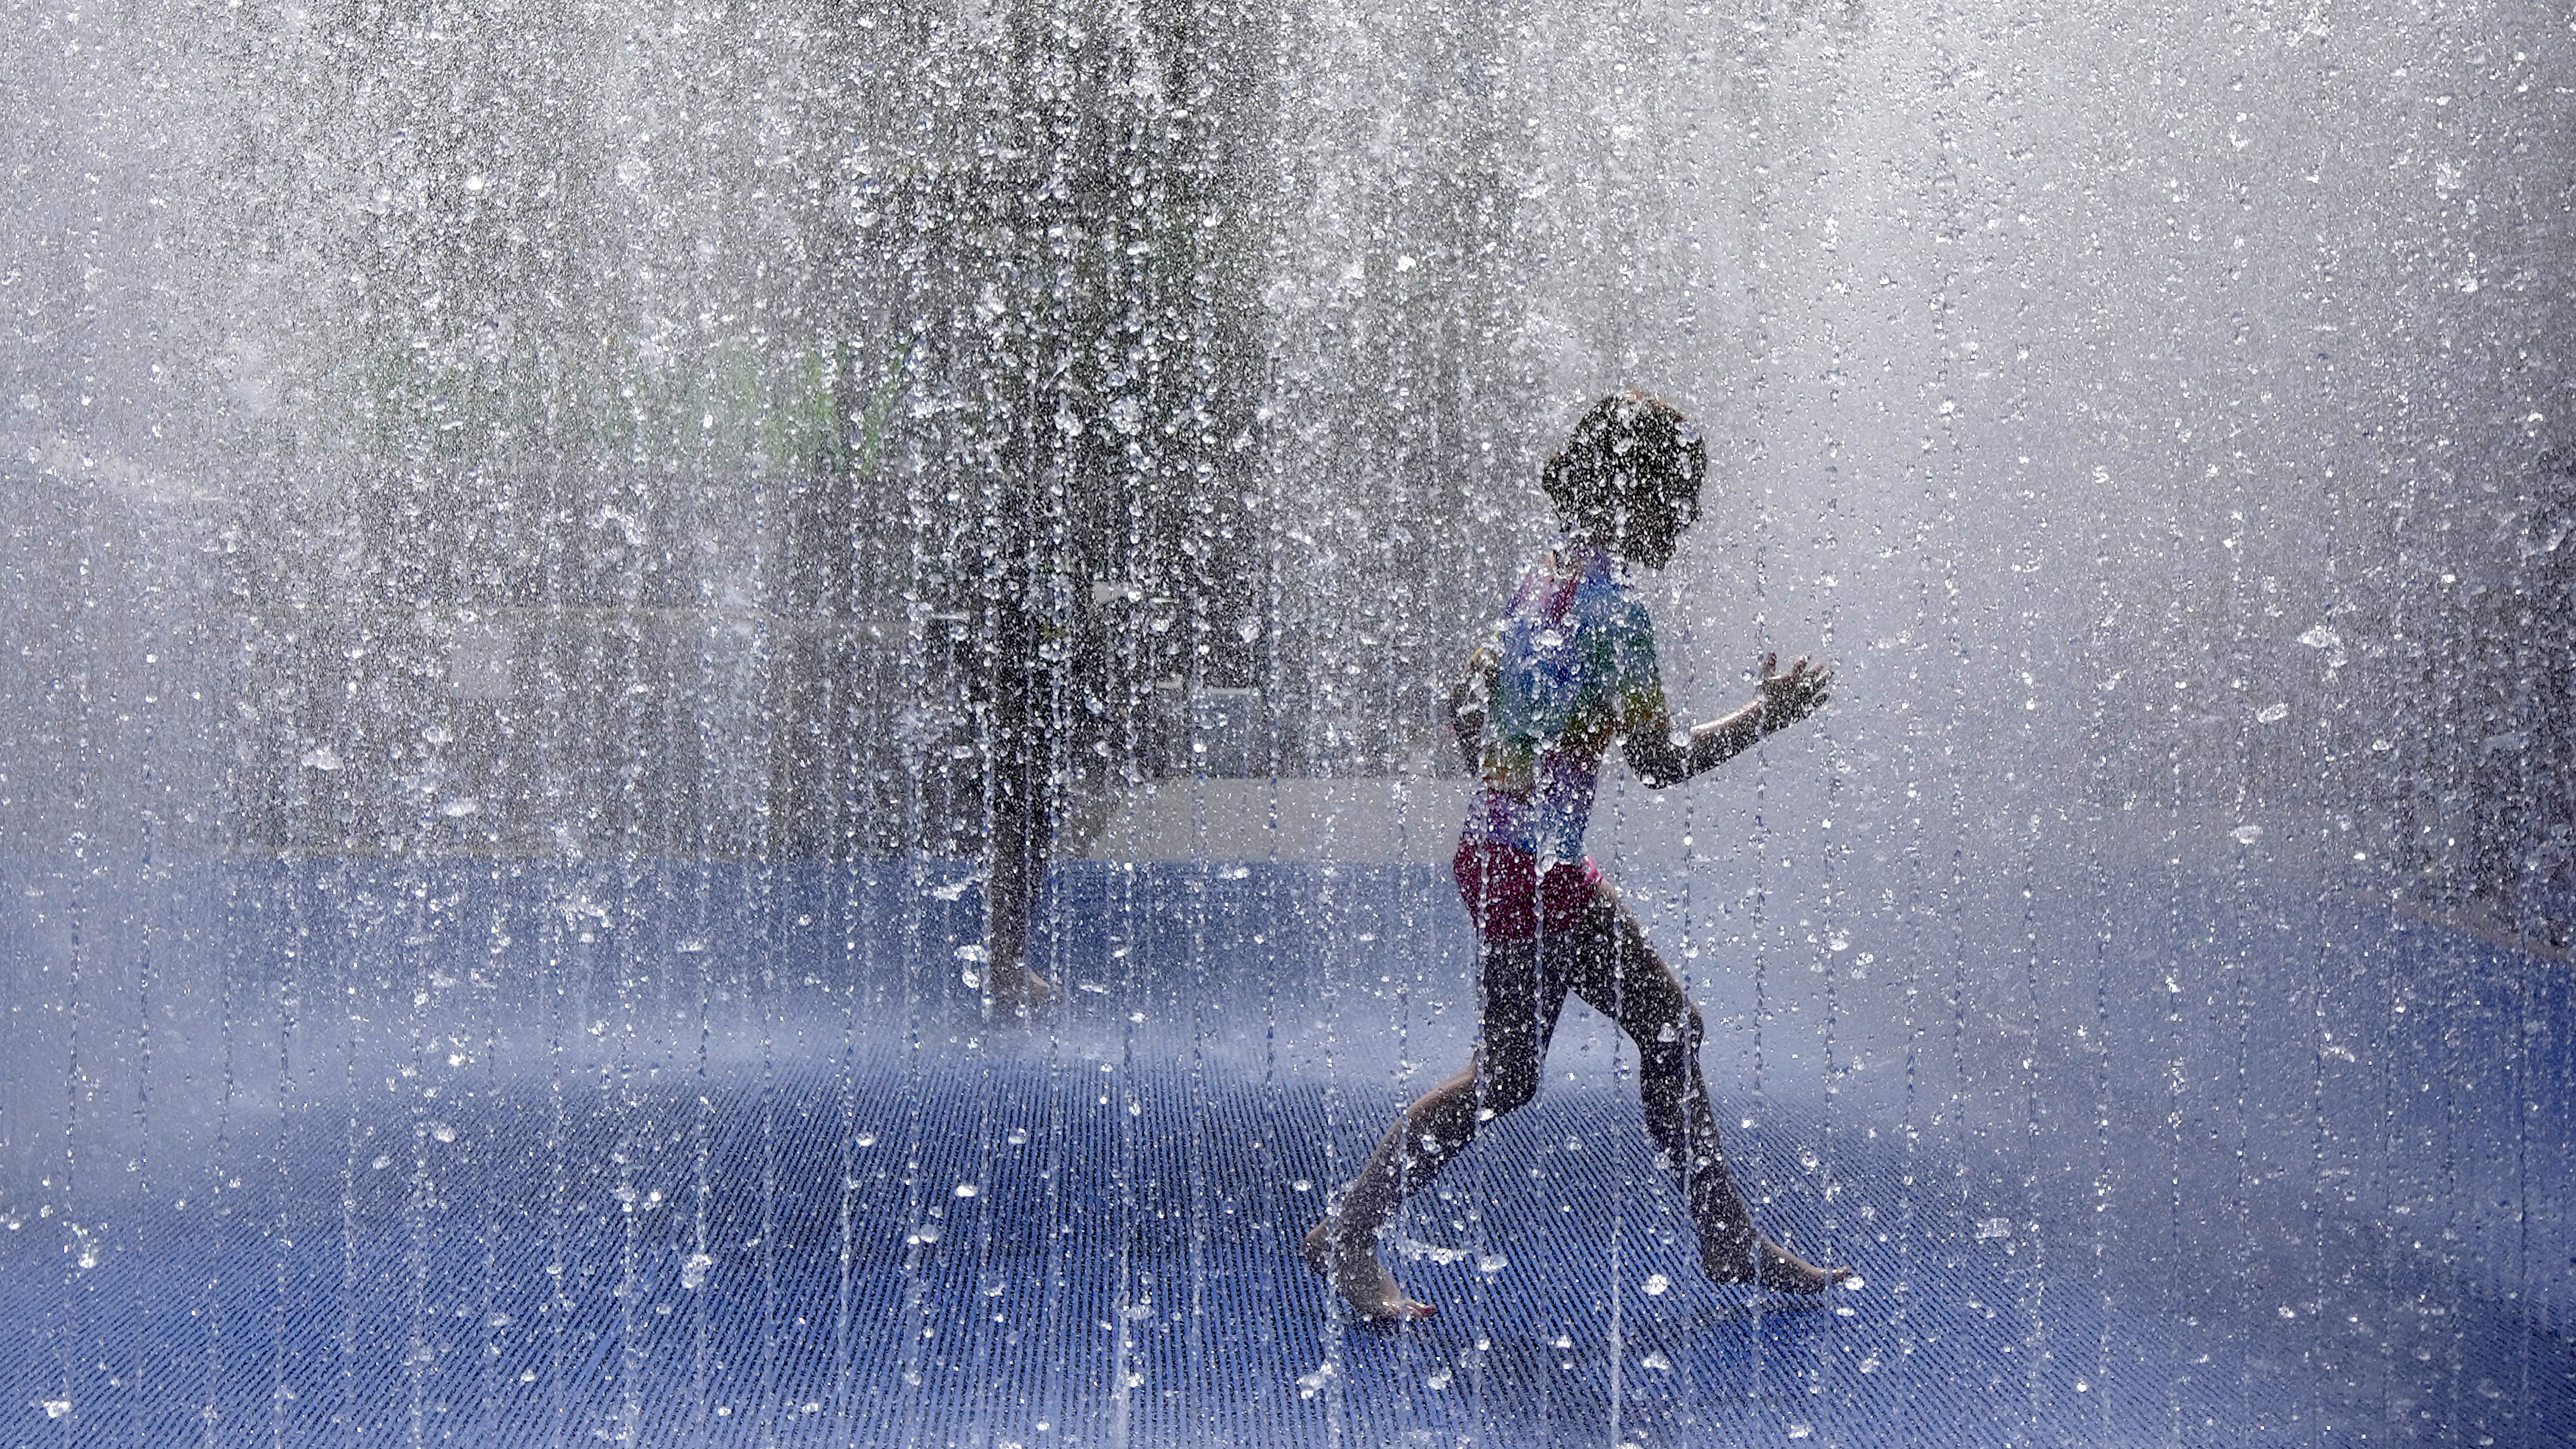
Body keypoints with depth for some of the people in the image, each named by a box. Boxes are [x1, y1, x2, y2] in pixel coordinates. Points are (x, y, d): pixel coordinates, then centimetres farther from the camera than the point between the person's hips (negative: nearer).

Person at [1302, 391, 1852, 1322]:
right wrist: (1767, 714, -5)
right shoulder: (1612, 607, -17)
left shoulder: (1543, 577, 9)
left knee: (1670, 1024, 15)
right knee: (1505, 1076, 1)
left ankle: (1729, 1243, 26)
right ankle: (1346, 1235, 12)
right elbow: (1659, 762, -17)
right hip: (1529, 868, -10)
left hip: (1499, 849, 10)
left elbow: (1465, 704, 14)